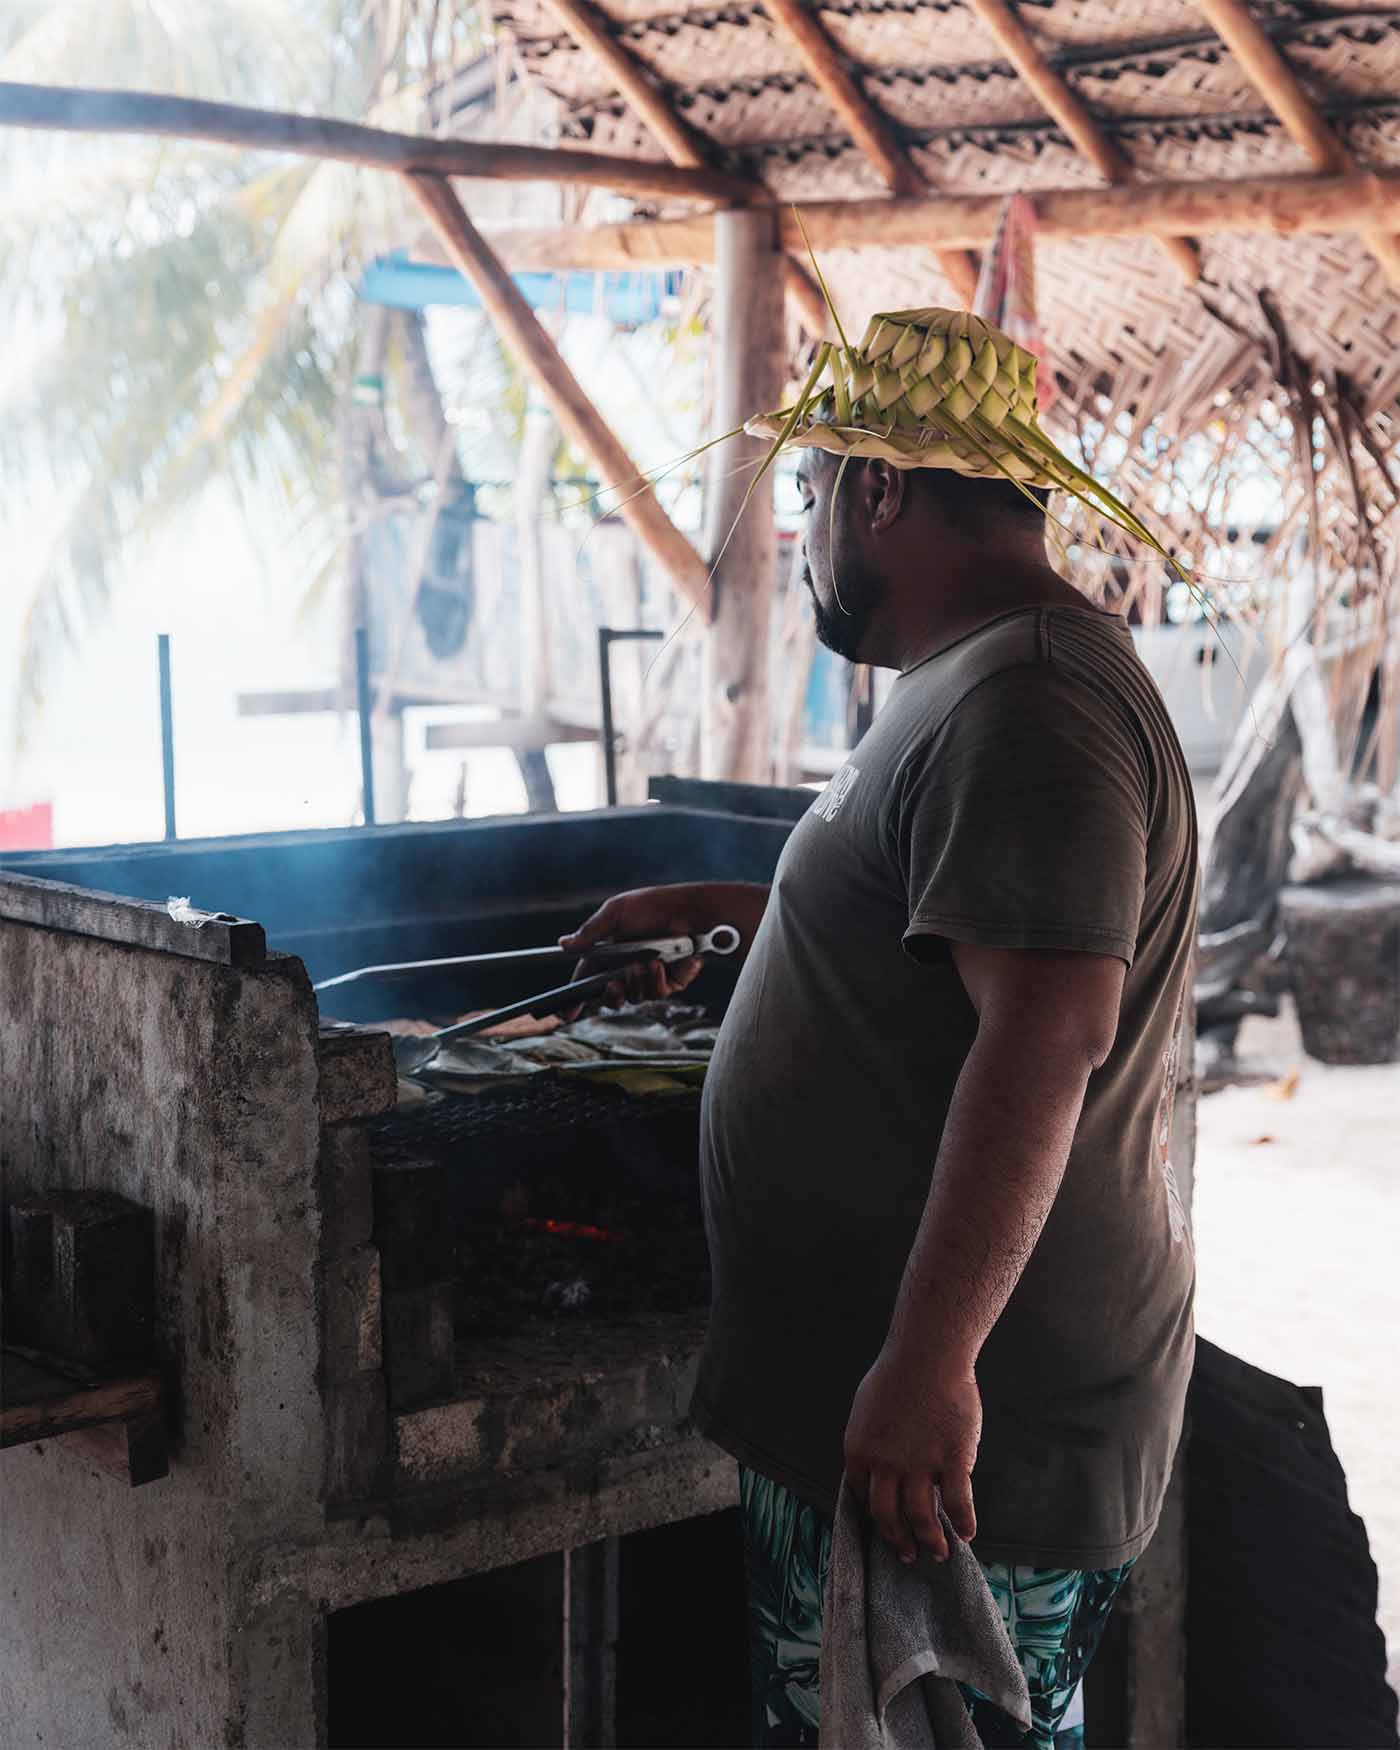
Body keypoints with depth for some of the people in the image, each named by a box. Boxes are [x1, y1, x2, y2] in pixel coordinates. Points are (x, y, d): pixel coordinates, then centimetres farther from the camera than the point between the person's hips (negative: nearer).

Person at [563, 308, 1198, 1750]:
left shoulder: (1023, 701, -20)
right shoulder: (979, 685, 17)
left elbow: (1044, 1038, -29)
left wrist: (928, 1365, -31)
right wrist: (720, 910, 38)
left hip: (941, 1420, -10)